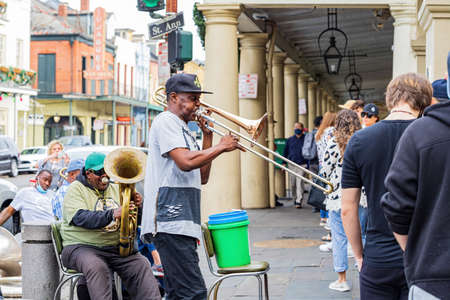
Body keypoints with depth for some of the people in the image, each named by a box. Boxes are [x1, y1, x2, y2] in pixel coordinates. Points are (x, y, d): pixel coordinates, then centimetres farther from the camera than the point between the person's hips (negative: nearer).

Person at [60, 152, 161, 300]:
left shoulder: (116, 189, 18)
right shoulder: (76, 189, 2)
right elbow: (81, 218, -17)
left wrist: (136, 205, -9)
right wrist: (112, 214, -29)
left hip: (116, 248, 5)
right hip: (82, 247, -5)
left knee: (141, 265, -18)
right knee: (97, 268, -35)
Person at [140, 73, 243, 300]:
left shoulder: (183, 130, 26)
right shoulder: (165, 121, -4)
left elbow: (202, 177, 23)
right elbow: (186, 162, -19)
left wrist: (207, 136, 18)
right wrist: (221, 147, -7)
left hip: (184, 223, 10)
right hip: (170, 222, -10)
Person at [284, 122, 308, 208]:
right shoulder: (290, 140, 11)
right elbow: (285, 152, 17)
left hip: (302, 165, -4)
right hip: (291, 165, 4)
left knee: (299, 183, -12)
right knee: (292, 184, 7)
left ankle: (299, 201, -13)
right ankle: (295, 199, 24)